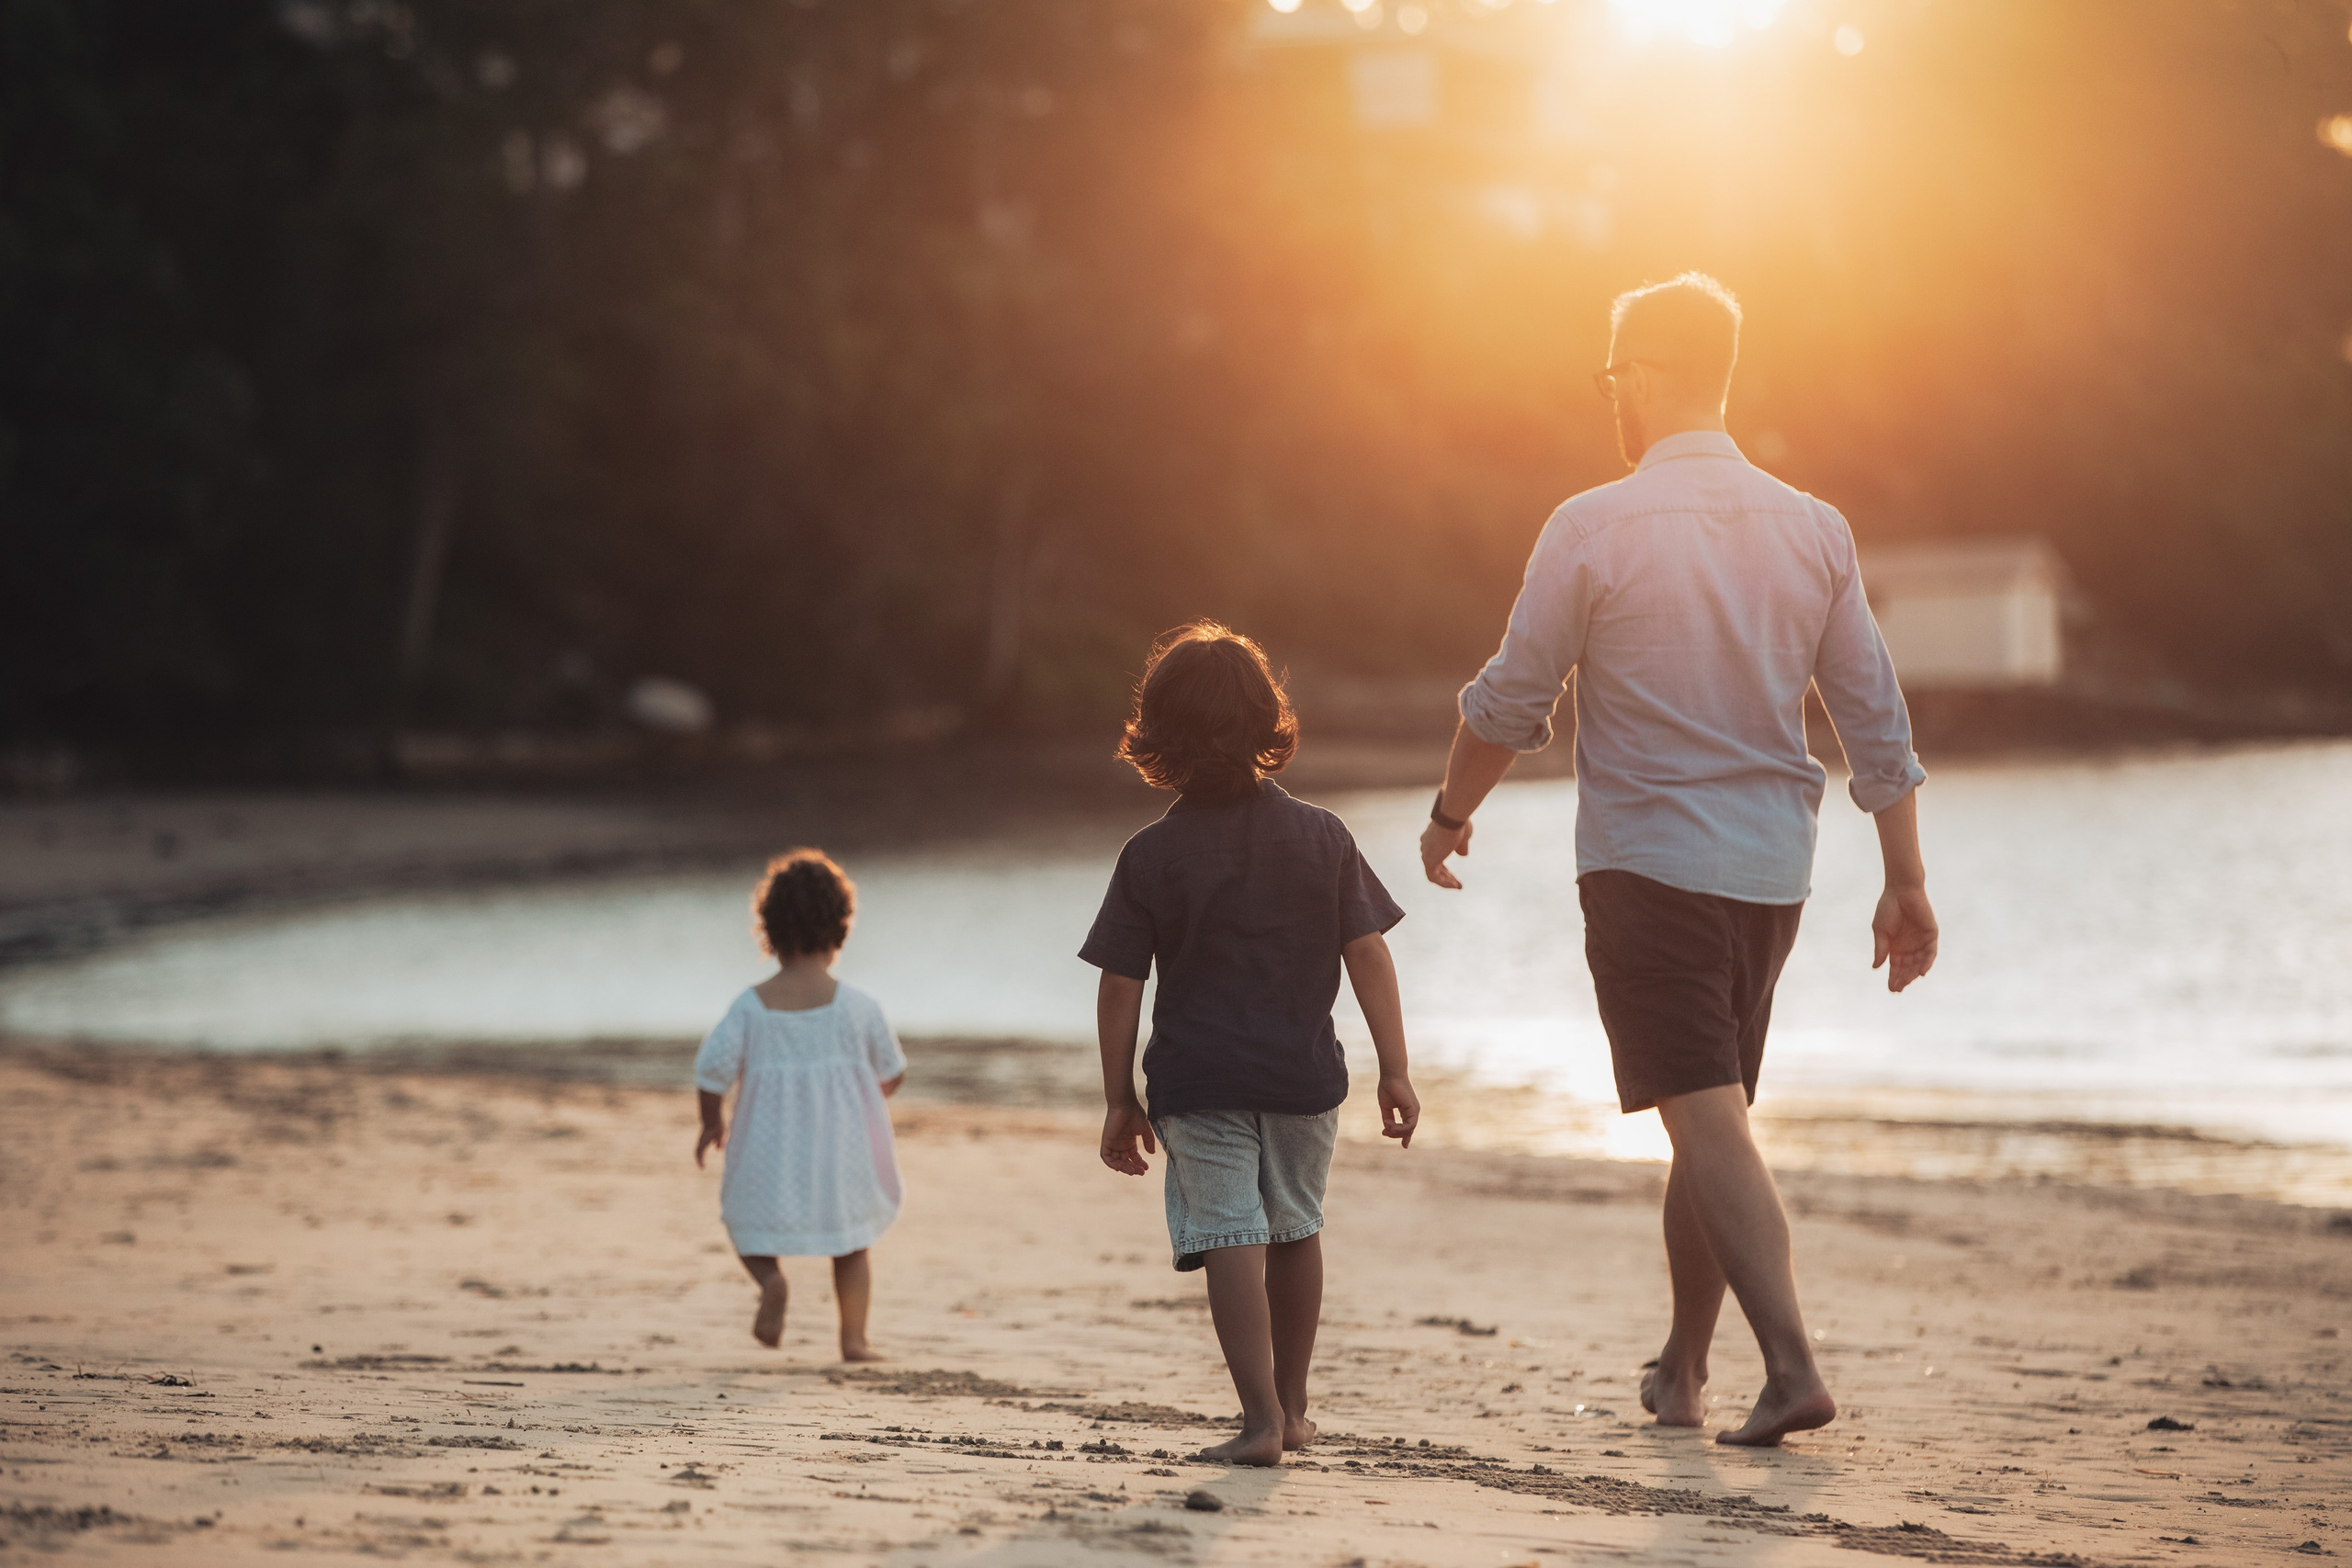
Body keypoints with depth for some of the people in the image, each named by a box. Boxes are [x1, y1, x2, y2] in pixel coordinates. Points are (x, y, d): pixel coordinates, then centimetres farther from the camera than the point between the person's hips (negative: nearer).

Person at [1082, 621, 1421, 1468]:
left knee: (1231, 1237, -3)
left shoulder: (1152, 856, -5)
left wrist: (1119, 1100, 4)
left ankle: (1261, 1417, -15)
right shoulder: (1321, 836, -1)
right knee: (1295, 1228, 19)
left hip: (1198, 1081, -3)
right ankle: (1291, 1406, 29)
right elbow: (1368, 955, -2)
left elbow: (1119, 989, -4)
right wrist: (1395, 1071, 3)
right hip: (1303, 1076, 3)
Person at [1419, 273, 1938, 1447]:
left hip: (1646, 865, -5)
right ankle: (1681, 1371, 25)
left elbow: (1509, 702, -2)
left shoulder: (1594, 528, -9)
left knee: (1707, 1123, -8)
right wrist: (1905, 881, 12)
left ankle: (1792, 1365, -21)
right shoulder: (1814, 531, 4)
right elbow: (1876, 722, 6)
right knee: (1712, 1120, 16)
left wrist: (1450, 812, 15)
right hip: (1771, 871, 5)